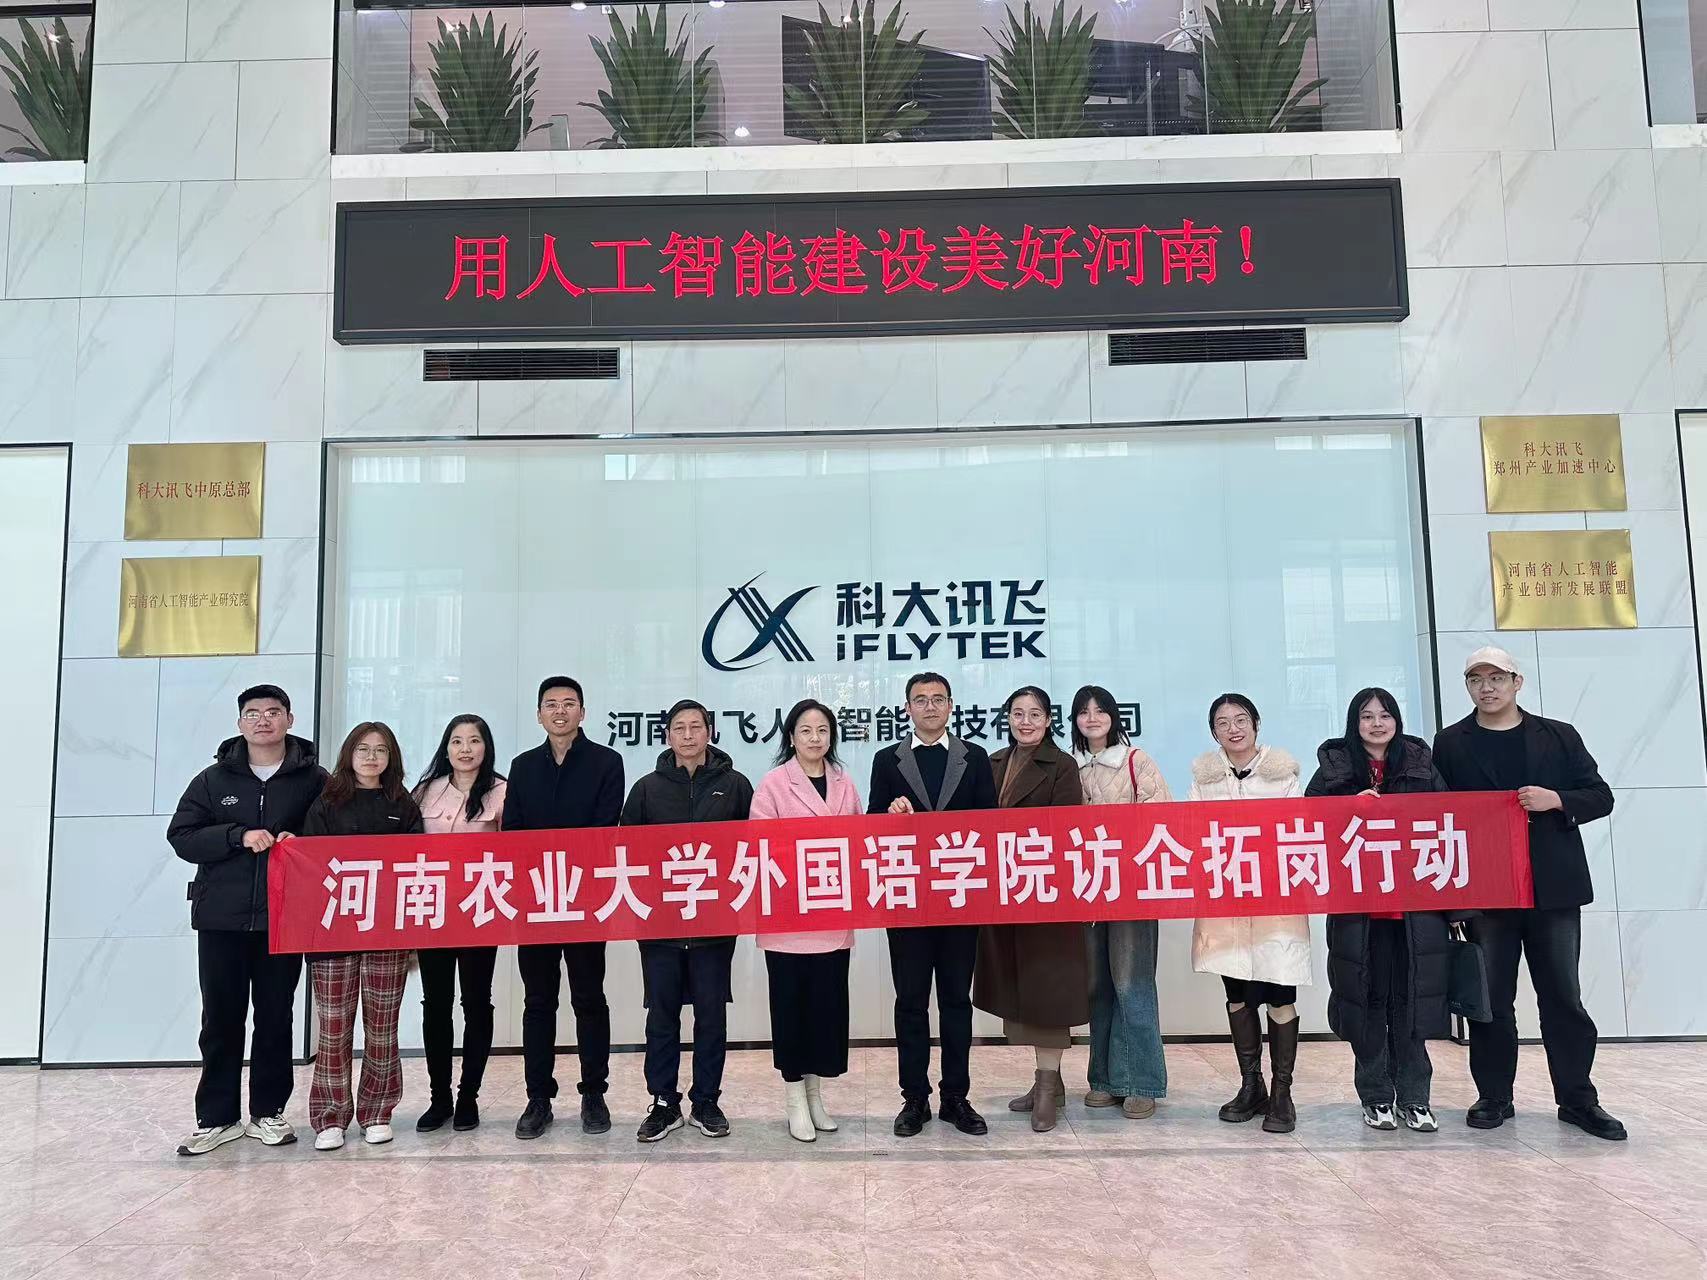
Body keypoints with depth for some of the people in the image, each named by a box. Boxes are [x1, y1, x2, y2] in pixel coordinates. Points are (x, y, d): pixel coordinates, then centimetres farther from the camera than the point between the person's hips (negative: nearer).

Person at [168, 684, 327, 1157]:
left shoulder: (314, 779, 2)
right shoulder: (214, 778, 6)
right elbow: (181, 837, 0)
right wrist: (239, 836, -14)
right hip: (221, 918, 1)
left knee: (276, 1018, 7)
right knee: (221, 1020, 6)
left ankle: (268, 1112, 19)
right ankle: (217, 1117, 17)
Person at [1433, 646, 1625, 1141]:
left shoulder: (1559, 736, 7)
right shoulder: (1450, 743, 5)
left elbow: (1601, 797, 6)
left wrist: (1558, 800, -14)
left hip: (1553, 889, 1)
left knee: (1563, 996, 6)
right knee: (1491, 999, 6)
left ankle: (1577, 1099, 17)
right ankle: (1494, 1097, 16)